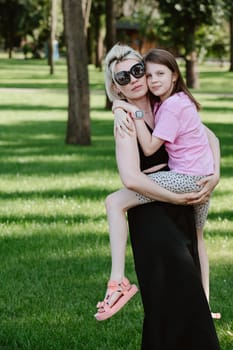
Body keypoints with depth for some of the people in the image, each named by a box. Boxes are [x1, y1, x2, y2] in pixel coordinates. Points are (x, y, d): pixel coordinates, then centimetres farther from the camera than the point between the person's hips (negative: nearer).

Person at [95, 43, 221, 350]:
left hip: (181, 212, 7)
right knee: (175, 293, -11)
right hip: (151, 215, -6)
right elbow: (131, 179, -25)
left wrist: (215, 175, -5)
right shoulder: (126, 120, -13)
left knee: (187, 287, 10)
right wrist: (176, 198, -19)